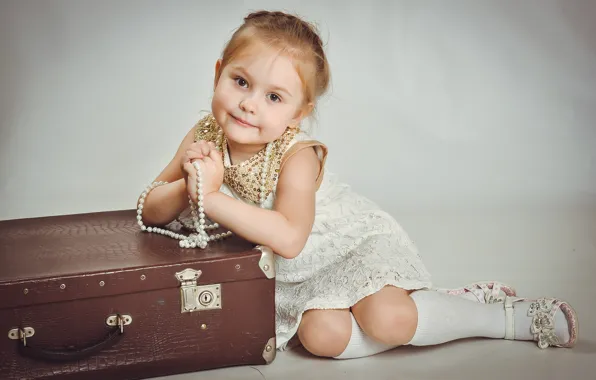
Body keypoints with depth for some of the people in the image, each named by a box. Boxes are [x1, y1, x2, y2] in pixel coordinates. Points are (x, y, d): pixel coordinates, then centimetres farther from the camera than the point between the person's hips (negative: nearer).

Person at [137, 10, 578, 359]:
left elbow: (290, 237, -44)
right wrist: (188, 187, -35)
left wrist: (211, 198, -46)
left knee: (386, 319, -29)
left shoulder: (297, 156, -29)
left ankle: (516, 317, -8)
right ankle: (432, 311, -2)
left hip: (351, 241, -4)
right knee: (322, 335, -24)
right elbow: (150, 212, -13)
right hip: (295, 275, 5)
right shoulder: (205, 137, -14)